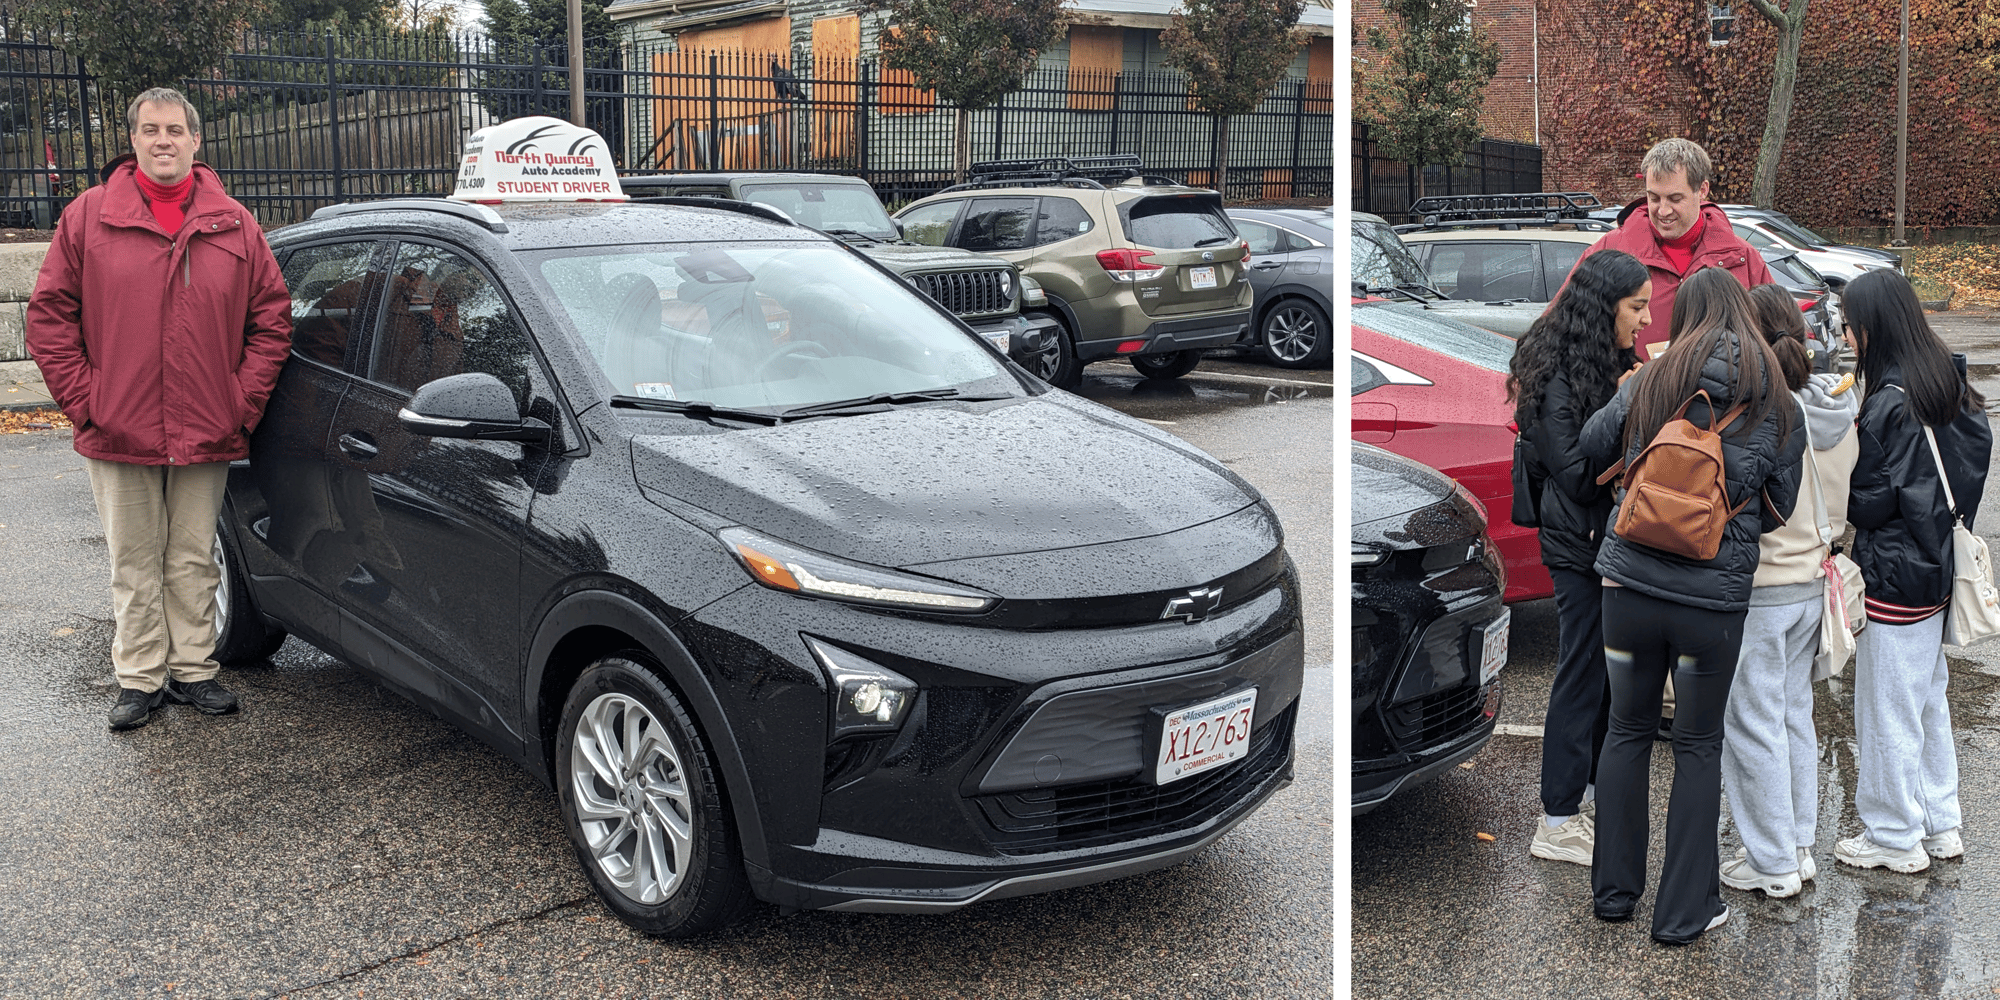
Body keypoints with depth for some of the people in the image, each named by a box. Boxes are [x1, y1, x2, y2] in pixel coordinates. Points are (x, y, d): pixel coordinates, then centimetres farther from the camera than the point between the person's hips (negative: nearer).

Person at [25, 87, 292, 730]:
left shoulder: (234, 225, 5)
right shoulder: (88, 218, 2)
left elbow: (272, 319, 6)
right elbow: (49, 315, 3)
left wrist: (243, 402, -1)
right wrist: (84, 401, -5)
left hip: (207, 435, 1)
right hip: (119, 435, -1)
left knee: (194, 561, 10)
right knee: (135, 564, 7)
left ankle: (192, 669, 21)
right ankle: (140, 678, 17)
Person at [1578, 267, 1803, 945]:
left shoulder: (1651, 379, -1)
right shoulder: (1776, 399, 0)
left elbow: (1590, 445, 9)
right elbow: (1783, 507, 6)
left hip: (1630, 580, 1)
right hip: (1714, 597, -1)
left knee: (1627, 731, 15)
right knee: (1699, 744, 12)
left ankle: (1613, 891, 25)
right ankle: (1684, 910, 18)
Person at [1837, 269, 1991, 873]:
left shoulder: (1890, 402, -21)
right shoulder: (1949, 387, 6)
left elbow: (1870, 501, -20)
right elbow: (1974, 458, 12)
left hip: (1894, 577, -9)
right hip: (1937, 567, 9)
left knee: (1888, 710, 3)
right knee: (1928, 699, 20)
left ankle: (1895, 839, 15)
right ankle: (1940, 825, 31)